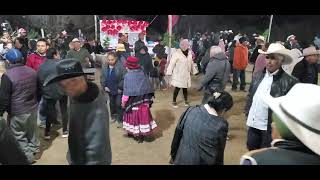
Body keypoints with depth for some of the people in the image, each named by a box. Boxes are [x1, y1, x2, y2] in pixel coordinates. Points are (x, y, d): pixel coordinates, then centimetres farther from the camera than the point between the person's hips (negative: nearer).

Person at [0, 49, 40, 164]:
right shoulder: (32, 71, 1)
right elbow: (38, 90, 12)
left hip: (17, 112, -6)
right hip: (32, 108, 6)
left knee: (19, 136, 9)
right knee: (31, 130, 24)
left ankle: (27, 156, 18)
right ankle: (34, 148, 39)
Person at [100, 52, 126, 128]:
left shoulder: (121, 66, -17)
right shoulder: (105, 67, 3)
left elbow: (124, 78, -17)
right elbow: (102, 78, 12)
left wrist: (120, 87, -16)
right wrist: (104, 86, 1)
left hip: (119, 90, -6)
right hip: (110, 90, 6)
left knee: (119, 104, -2)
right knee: (112, 104, 19)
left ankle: (120, 120, 11)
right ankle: (114, 117, 38)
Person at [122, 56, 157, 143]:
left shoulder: (128, 76, -15)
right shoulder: (142, 73, 1)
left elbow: (127, 91, -14)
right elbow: (148, 88, 5)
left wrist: (123, 102, -2)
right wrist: (148, 100, 15)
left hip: (133, 101, -4)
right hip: (143, 101, 5)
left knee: (134, 116, 10)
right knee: (142, 116, 12)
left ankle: (135, 133, 23)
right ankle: (142, 133, 21)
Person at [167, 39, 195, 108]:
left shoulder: (189, 54, 6)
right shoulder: (177, 53, -14)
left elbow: (191, 63, 17)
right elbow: (172, 63, -17)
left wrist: (191, 71, 22)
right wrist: (169, 72, -20)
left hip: (186, 75, 5)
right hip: (178, 75, -5)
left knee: (185, 88, 14)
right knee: (177, 88, -3)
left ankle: (186, 101, 30)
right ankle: (174, 101, 15)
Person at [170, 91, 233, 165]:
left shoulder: (190, 111, -13)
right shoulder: (221, 125, -21)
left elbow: (177, 136, -2)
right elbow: (219, 153, -7)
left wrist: (173, 156, 13)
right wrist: (218, 163, 11)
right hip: (203, 161, -2)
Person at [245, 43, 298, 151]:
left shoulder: (289, 81, -13)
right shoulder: (259, 76, 5)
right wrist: (247, 112, 7)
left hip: (271, 127, -5)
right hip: (253, 123, 5)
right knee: (251, 149, 21)